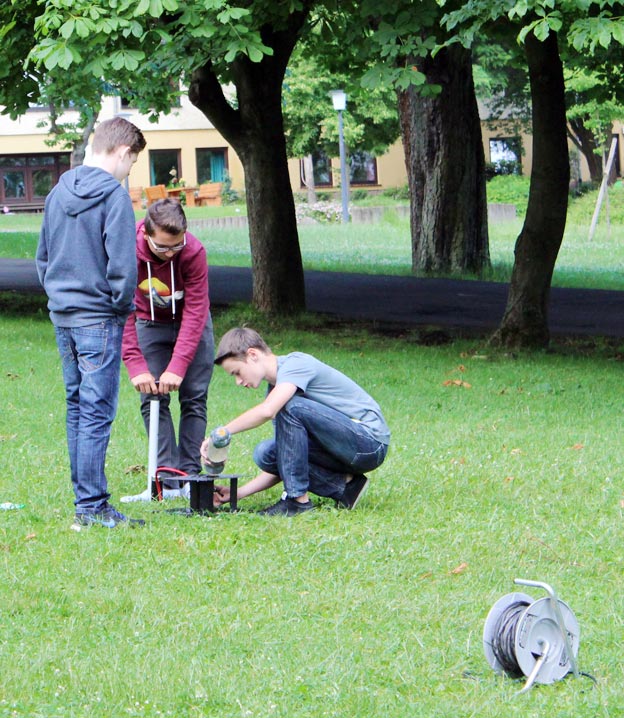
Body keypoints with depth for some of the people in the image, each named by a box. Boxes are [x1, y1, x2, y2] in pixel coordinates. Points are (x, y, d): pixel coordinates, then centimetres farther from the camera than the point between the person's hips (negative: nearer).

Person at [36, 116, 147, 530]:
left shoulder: (59, 193, 10)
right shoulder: (114, 195, -14)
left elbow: (43, 256, 18)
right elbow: (122, 264, -18)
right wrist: (123, 305, -3)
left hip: (62, 315, 8)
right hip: (98, 318, -8)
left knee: (77, 409, 14)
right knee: (97, 413, -6)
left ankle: (85, 497, 19)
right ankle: (92, 507, -6)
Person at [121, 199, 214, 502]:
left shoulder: (194, 251, -30)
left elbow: (195, 312, -27)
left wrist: (177, 367, -32)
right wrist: (136, 366, -33)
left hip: (190, 323, -1)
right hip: (150, 324, 1)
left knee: (193, 397, -5)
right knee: (151, 399, -9)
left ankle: (190, 476, -1)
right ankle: (167, 481, -11)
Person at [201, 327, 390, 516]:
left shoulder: (296, 363, -12)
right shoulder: (276, 390, 14)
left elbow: (267, 411, -32)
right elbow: (282, 465, 14)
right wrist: (238, 493, 7)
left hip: (371, 441, -9)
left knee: (289, 406, -24)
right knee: (265, 453, -3)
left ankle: (297, 499, -18)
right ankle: (344, 485, -2)